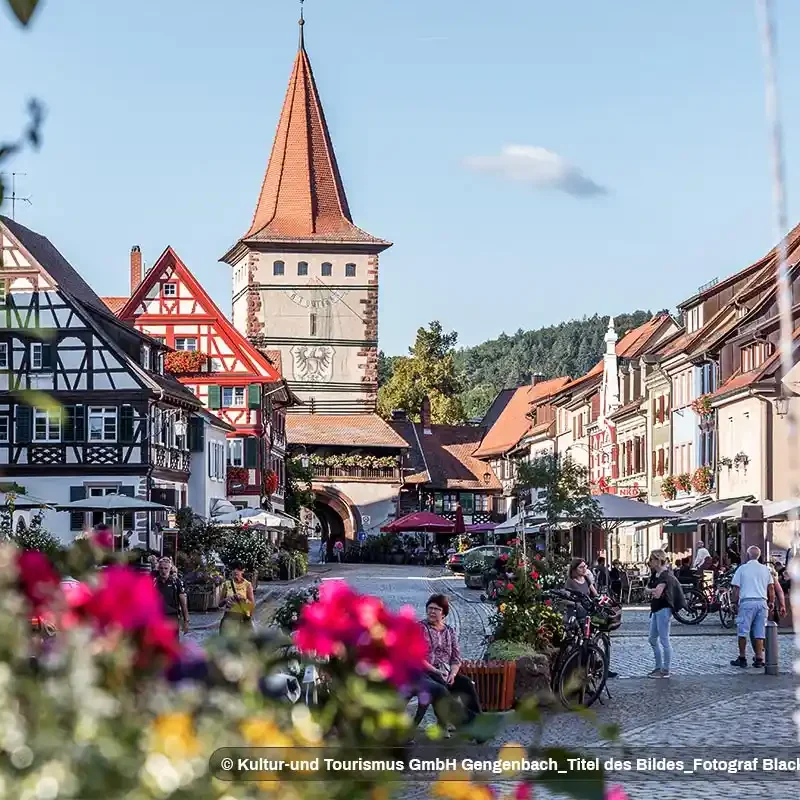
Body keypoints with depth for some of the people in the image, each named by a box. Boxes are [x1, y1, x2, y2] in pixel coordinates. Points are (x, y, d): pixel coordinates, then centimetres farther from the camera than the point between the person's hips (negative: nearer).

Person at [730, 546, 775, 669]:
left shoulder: (742, 569, 1)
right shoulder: (765, 569, 11)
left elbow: (736, 588, -1)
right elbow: (771, 587, 12)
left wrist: (734, 603, 6)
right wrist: (771, 602, 20)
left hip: (747, 602, -3)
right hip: (762, 602, 4)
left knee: (743, 631, 3)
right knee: (759, 633, 5)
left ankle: (742, 658, 3)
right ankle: (759, 659, 2)